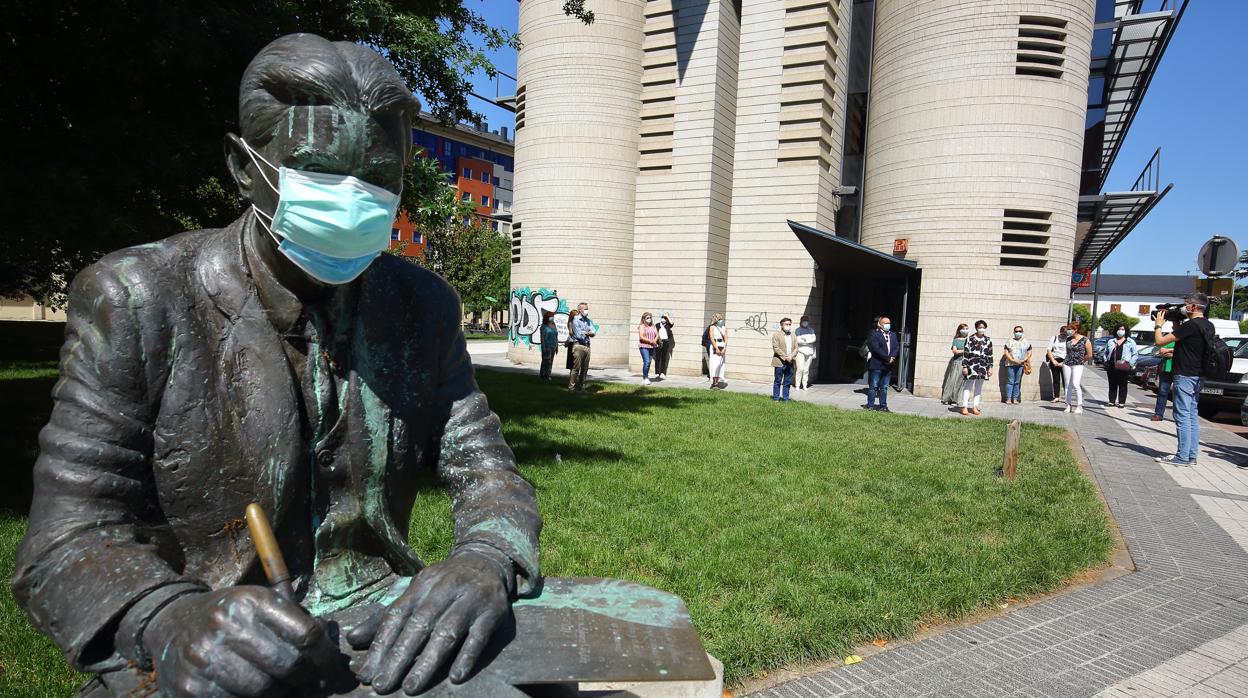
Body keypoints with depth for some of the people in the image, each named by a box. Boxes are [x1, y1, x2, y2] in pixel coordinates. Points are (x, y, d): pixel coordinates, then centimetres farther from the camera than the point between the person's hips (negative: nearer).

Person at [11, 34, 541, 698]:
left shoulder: (424, 307, -1)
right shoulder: (134, 302, -7)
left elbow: (487, 474, -1)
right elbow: (69, 539, -9)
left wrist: (486, 562, -24)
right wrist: (172, 621, -30)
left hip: (378, 637, 2)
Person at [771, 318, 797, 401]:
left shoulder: (793, 336, 16)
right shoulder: (776, 335, -1)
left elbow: (796, 348, 9)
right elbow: (776, 348, -10)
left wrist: (791, 356, -11)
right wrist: (785, 357, -17)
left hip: (790, 362, 5)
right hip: (779, 363, -4)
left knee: (787, 382, 7)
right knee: (778, 381, 2)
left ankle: (785, 398, 14)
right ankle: (776, 398, 9)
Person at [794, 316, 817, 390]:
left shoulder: (811, 330, 16)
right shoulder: (798, 330, 3)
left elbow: (814, 338, 3)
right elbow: (798, 340, -10)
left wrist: (805, 339, -10)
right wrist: (809, 340, -3)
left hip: (809, 351, 4)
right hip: (800, 351, -4)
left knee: (806, 369, 4)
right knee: (800, 368, -12)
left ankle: (805, 385, 9)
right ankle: (797, 385, -6)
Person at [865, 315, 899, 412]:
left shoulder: (893, 335, 16)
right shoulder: (873, 335, -4)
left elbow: (897, 348, 6)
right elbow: (876, 349, -15)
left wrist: (892, 358, -12)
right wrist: (888, 358, -16)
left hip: (888, 366, 5)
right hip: (876, 365, -5)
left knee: (884, 388, 9)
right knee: (873, 386, 0)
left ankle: (883, 406, 14)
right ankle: (870, 405, 6)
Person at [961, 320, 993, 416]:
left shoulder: (988, 340, 8)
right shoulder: (970, 339, -1)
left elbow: (990, 355, 10)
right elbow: (965, 353, -2)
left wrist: (990, 367, 6)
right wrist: (965, 366, -6)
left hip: (983, 366, 3)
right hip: (972, 365, -3)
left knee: (979, 386, 9)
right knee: (969, 385, -4)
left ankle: (975, 406, 16)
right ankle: (965, 406, -4)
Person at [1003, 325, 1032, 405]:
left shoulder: (1026, 342, 12)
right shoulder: (1009, 341, 7)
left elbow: (1029, 352, 11)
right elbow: (1006, 352, 1)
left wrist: (1025, 359, -6)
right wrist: (1013, 360, -12)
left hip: (1021, 365, 1)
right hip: (1010, 364, -1)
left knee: (1017, 382, 2)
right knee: (1010, 381, -5)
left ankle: (1015, 398, 7)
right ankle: (1008, 399, -4)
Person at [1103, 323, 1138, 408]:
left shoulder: (1130, 342, 6)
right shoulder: (1111, 341, 16)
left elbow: (1135, 354, 2)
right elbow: (1106, 352, 22)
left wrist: (1130, 364, -8)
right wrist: (1106, 361, 9)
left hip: (1124, 367, -3)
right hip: (1111, 367, 3)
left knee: (1122, 385, 0)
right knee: (1112, 385, 6)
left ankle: (1122, 402, 3)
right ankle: (1112, 401, 12)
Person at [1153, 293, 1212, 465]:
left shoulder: (1190, 325, -18)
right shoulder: (1209, 326, 11)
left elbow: (1160, 341, -17)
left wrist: (1158, 325, 0)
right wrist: (1176, 328, 16)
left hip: (1185, 376, -9)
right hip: (1198, 376, 9)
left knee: (1183, 416, -6)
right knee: (1192, 416, 12)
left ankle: (1183, 456, -5)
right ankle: (1192, 455, 16)